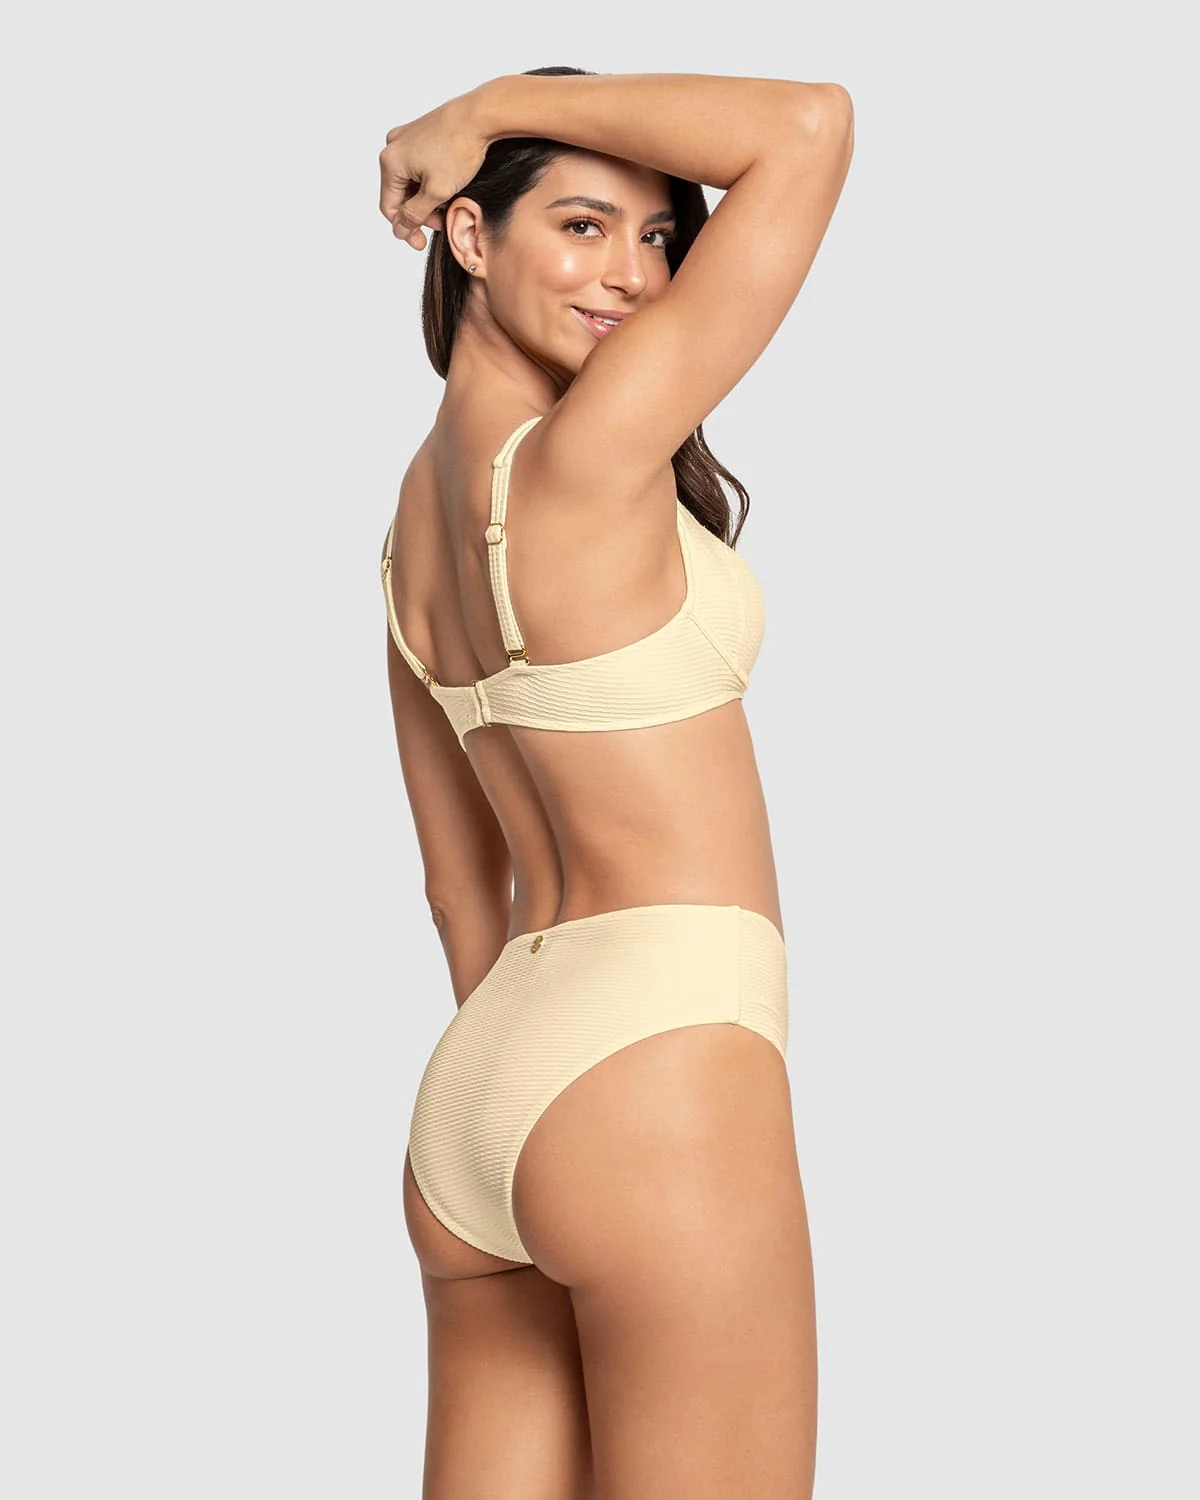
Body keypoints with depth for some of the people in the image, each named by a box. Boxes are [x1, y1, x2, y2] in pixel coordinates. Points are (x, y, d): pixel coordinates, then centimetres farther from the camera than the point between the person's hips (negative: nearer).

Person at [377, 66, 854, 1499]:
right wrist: (489, 108, -5)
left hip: (475, 1078, 9)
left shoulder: (416, 509, 11)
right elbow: (811, 124, -13)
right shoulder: (587, 453, -14)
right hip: (653, 1070, -9)